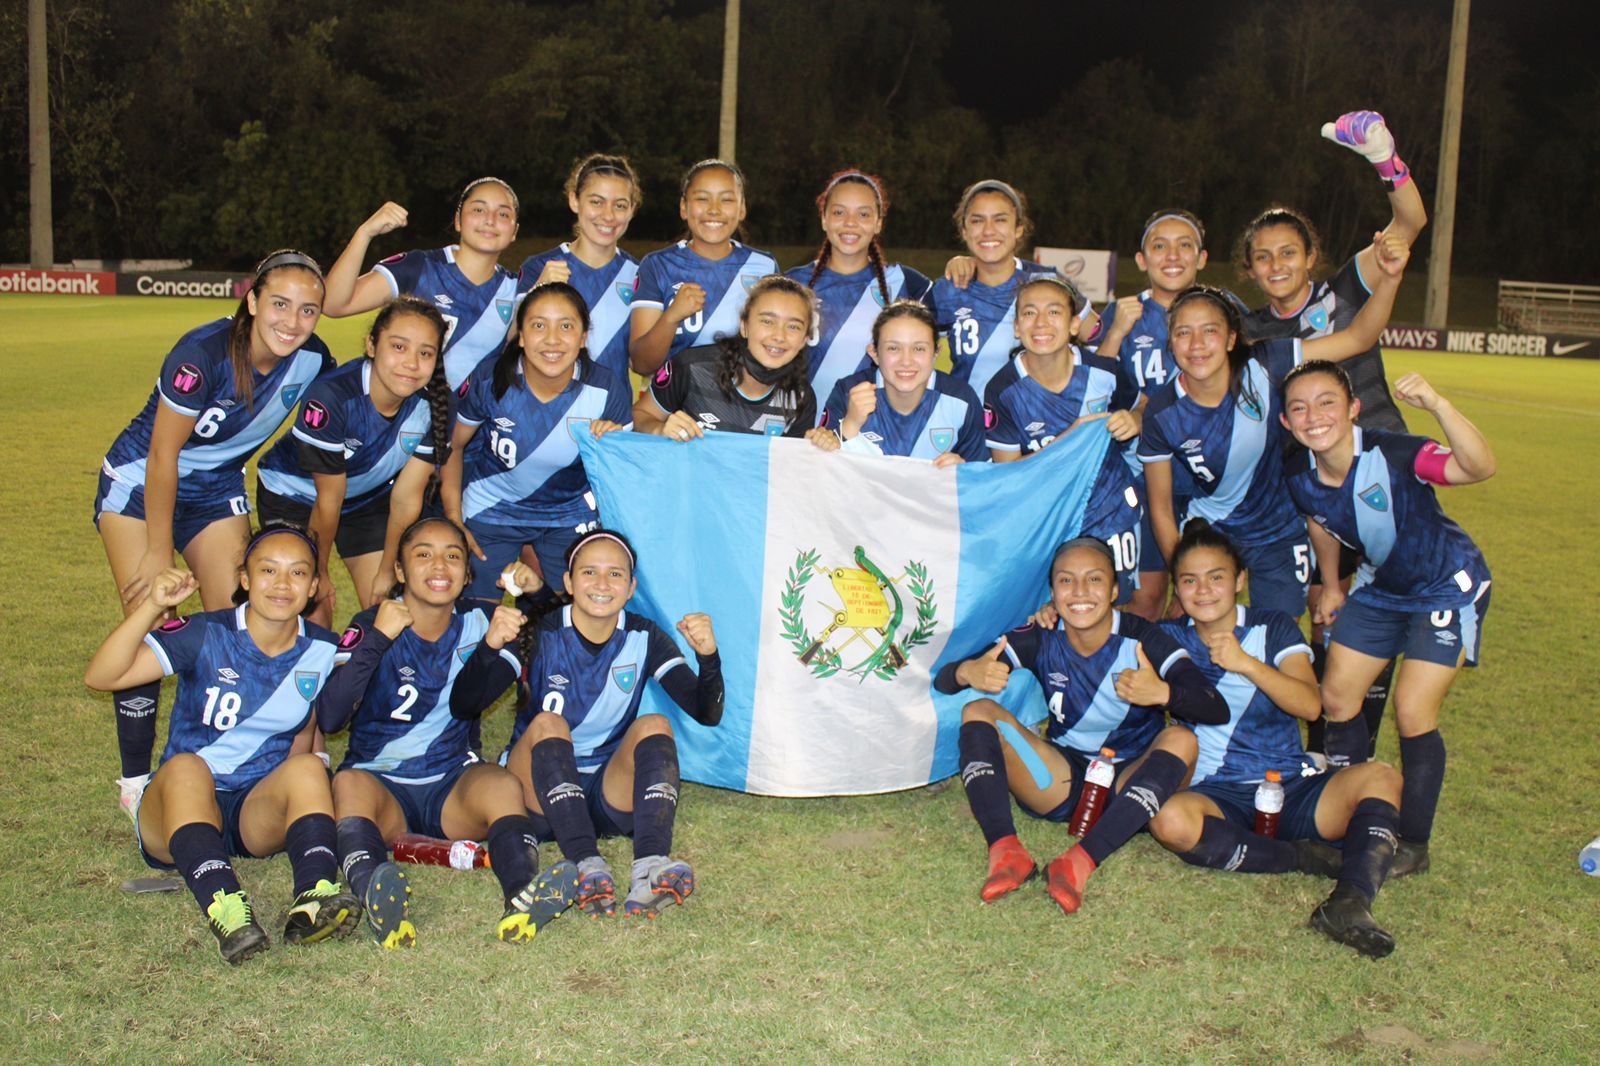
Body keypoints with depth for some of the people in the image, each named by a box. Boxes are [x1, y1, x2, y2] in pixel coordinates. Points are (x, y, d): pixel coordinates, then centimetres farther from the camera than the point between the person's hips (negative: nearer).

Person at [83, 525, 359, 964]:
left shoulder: (322, 651, 1)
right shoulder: (204, 636, -8)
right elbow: (100, 677, -19)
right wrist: (152, 606, -29)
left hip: (263, 812, 2)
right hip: (176, 811, -2)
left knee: (308, 766, -27)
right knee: (186, 767, -34)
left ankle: (313, 901, -49)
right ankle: (226, 911, -54)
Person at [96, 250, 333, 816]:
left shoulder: (313, 360, -16)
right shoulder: (203, 354, -31)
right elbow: (163, 456, -22)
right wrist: (159, 553, -15)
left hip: (218, 491, 5)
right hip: (140, 483, -4)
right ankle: (135, 780, 2)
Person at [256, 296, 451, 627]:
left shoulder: (434, 405, -23)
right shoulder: (331, 396, -34)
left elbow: (406, 498, -13)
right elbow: (329, 499, -23)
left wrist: (387, 570, -7)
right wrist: (319, 572, -11)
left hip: (370, 497, 4)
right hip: (295, 496, -3)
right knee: (312, 616, -9)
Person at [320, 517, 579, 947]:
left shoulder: (478, 625, 7)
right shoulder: (371, 626, -3)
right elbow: (328, 719, -16)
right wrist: (378, 638, -23)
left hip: (454, 785, 2)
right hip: (382, 785, -2)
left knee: (502, 785, -30)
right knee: (348, 783, -34)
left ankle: (523, 896, -57)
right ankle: (375, 899, -62)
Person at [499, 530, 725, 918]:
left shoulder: (644, 639, -2)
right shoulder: (541, 636, -9)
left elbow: (707, 713, -10)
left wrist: (708, 656, -28)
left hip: (611, 796, 2)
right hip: (538, 794, -2)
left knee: (654, 726, -23)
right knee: (547, 724, -28)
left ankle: (649, 868, -44)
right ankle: (587, 866, -45)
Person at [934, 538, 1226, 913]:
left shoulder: (1141, 639, -13)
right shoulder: (1041, 640, -7)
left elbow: (1217, 710, -24)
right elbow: (942, 680, -11)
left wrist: (1164, 692, -45)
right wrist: (967, 673, -35)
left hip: (1130, 783, -2)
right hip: (1063, 781, 2)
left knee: (1180, 739, -31)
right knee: (979, 711, -15)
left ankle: (1081, 861, -39)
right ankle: (1005, 851, -33)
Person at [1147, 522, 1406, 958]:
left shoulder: (1274, 629, 7)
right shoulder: (1169, 639, 11)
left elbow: (1310, 705, -9)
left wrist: (1247, 664, -21)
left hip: (1293, 790, 1)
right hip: (1219, 796, 0)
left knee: (1379, 777, -27)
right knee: (1169, 819, -35)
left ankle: (1350, 902, -44)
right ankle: (1304, 857, -22)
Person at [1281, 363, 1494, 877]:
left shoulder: (1394, 454, -33)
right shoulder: (1302, 479, -15)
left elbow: (1479, 468, -50)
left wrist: (1438, 406, -64)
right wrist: (1331, 586, 18)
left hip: (1447, 586, -6)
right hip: (1380, 588, 6)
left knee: (1413, 713, -10)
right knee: (1337, 697, 6)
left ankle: (1413, 844, 9)